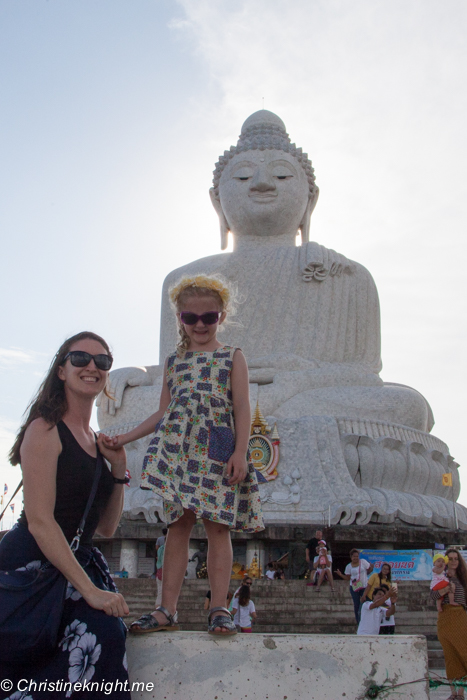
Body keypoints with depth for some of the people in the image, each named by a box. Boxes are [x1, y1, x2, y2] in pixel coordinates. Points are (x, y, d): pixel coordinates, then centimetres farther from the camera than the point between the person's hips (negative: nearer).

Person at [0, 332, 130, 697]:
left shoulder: (97, 443, 15)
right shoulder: (46, 429, -9)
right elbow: (40, 521, -17)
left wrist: (118, 470, 2)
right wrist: (90, 589, -21)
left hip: (77, 561, 8)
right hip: (34, 561, -7)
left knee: (108, 632, -17)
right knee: (102, 633, -26)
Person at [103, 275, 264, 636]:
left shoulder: (232, 357, 8)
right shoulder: (174, 360, 18)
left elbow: (242, 407, 0)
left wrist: (240, 452, -11)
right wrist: (125, 438, 14)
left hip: (217, 451, -3)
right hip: (177, 449, 3)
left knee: (217, 525, -3)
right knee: (178, 525, 3)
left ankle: (219, 608, 2)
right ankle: (168, 609, 5)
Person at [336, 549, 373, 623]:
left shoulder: (363, 562, -3)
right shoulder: (349, 566, 1)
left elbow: (368, 571, 6)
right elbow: (348, 578, 4)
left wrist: (371, 568, -14)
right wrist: (340, 574, -9)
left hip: (364, 587, -1)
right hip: (354, 587, 1)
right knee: (356, 605, 6)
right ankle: (358, 622, 18)